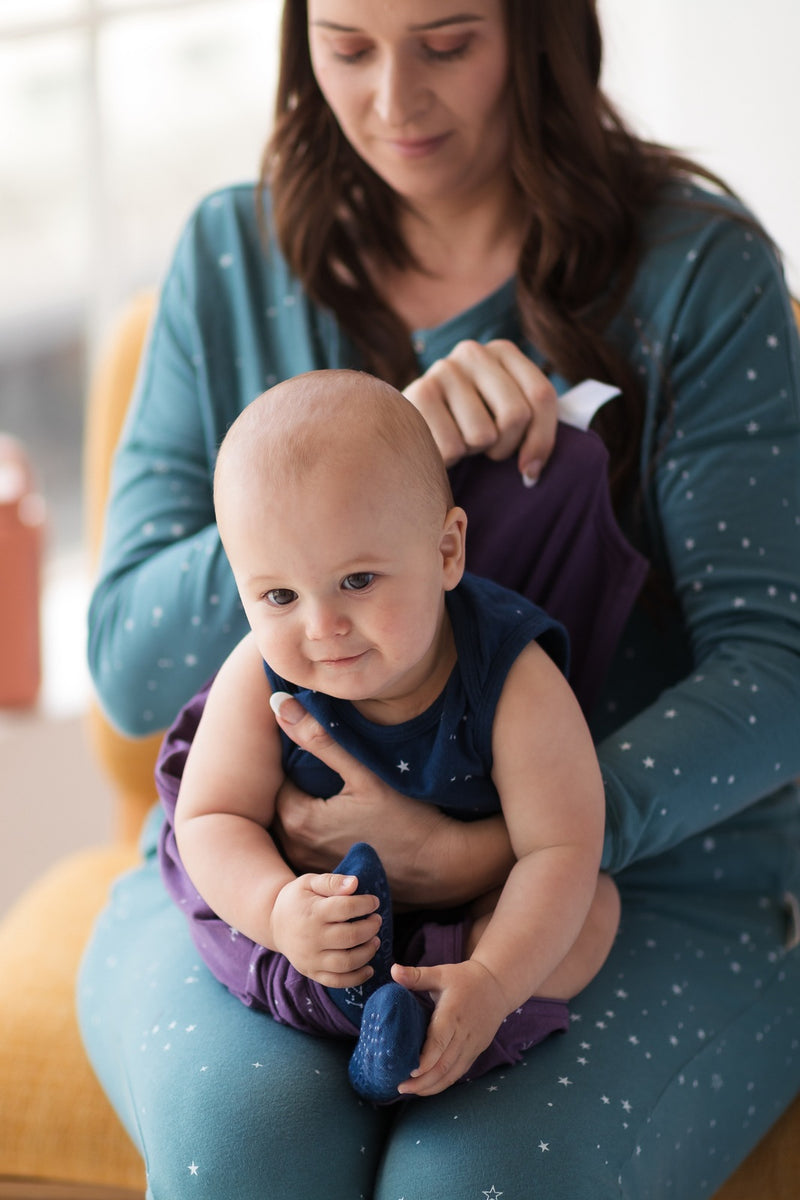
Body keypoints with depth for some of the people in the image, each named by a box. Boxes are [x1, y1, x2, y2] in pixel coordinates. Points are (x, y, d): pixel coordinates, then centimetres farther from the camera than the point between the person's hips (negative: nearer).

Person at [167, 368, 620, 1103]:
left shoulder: (514, 683, -33)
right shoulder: (258, 683, -26)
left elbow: (560, 848, -31)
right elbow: (213, 819, -19)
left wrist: (493, 980, -43)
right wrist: (276, 911, -41)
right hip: (328, 883, 2)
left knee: (594, 908, -23)